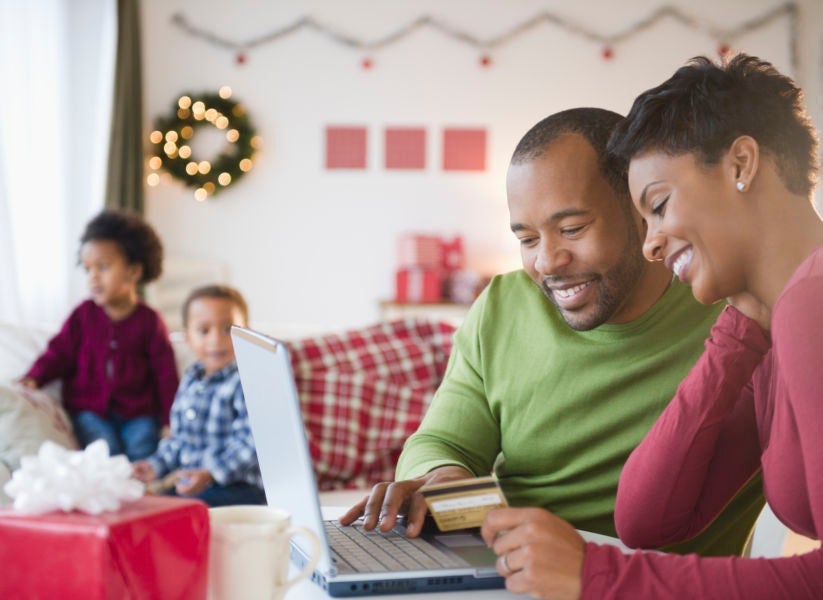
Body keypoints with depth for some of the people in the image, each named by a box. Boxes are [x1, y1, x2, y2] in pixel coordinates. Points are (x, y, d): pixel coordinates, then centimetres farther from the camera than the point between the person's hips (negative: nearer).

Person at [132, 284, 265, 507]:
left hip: (237, 486, -8)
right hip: (185, 480, 8)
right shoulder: (191, 380, 14)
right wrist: (157, 465, 15)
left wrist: (210, 473, -29)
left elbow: (250, 443, -20)